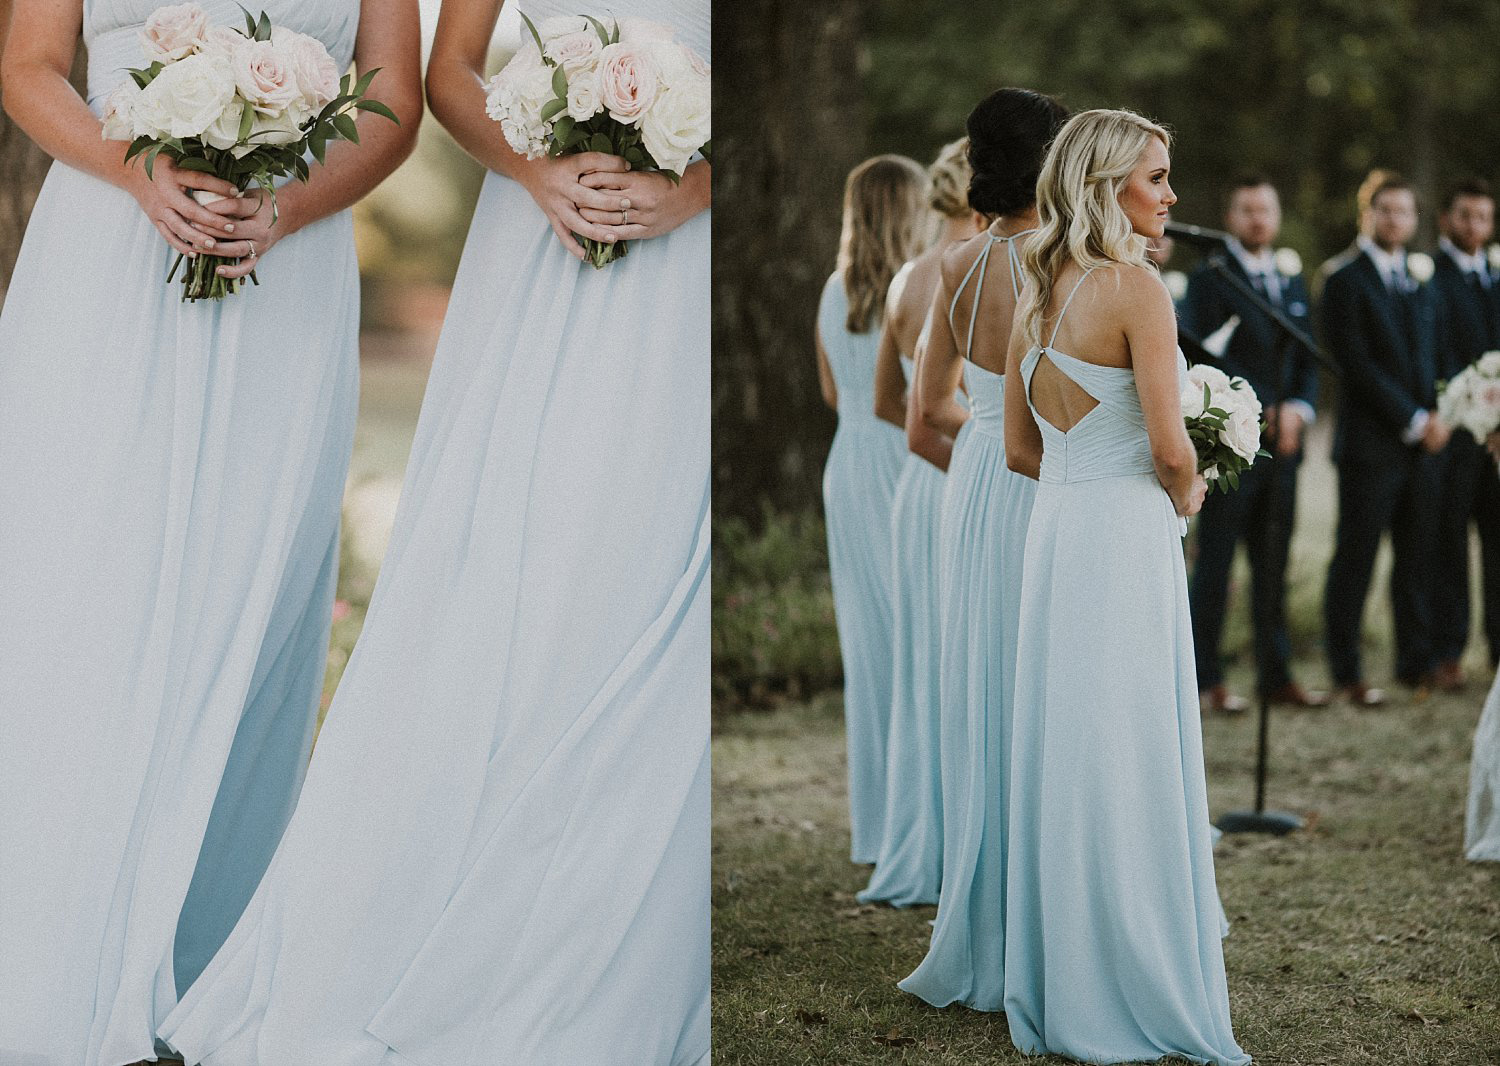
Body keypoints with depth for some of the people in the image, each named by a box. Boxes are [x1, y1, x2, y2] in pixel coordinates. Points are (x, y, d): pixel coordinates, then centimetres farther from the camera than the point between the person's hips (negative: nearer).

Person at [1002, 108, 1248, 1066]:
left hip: (1055, 525, 8)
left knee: (1061, 756, 12)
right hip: (1126, 536, -8)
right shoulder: (1135, 285, -13)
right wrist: (1185, 498, 4)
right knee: (1131, 765, -2)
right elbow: (1170, 447, -15)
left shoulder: (1039, 294, 11)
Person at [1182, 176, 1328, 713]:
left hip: (1281, 446, 6)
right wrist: (1259, 411, -17)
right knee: (1214, 564, -1)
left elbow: (1307, 360, 16)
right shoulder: (1208, 279, -4)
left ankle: (1275, 674, 16)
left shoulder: (1293, 282, 17)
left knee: (1272, 566, 10)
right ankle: (1207, 679, 5)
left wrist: (1298, 408, -3)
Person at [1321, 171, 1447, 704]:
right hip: (1370, 441, -6)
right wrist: (1413, 420, -12)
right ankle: (1346, 673, 6)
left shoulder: (1419, 277, 15)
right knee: (1355, 559, -1)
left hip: (1422, 442, 6)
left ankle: (1416, 662, 16)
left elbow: (1431, 355, 19)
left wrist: (1439, 415, 2)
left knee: (1418, 558, 8)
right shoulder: (1344, 277, -5)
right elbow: (1354, 361, -12)